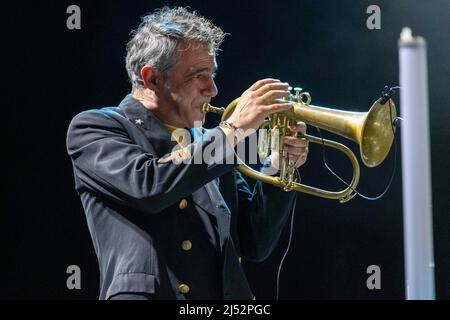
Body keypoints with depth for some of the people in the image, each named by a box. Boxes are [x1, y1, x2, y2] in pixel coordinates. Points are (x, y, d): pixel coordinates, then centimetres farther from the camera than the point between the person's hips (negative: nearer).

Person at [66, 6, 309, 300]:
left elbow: (255, 245, 15)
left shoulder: (208, 142, 17)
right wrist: (234, 129, -9)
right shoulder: (95, 127, 4)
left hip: (227, 293, 5)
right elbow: (147, 185, -16)